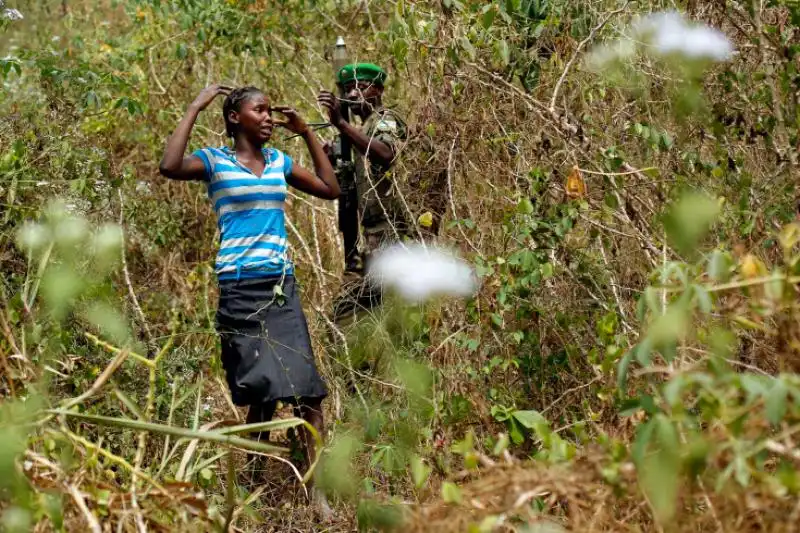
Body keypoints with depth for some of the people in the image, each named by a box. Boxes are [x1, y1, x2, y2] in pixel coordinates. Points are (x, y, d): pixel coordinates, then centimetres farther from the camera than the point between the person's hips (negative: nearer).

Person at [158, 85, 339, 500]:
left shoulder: (279, 162, 14)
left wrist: (307, 134, 13)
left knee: (307, 387, -7)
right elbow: (170, 167, -21)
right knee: (263, 391, 0)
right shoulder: (214, 161, -1)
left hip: (282, 285, 4)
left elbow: (331, 189, 17)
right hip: (240, 287, -4)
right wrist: (196, 108, -14)